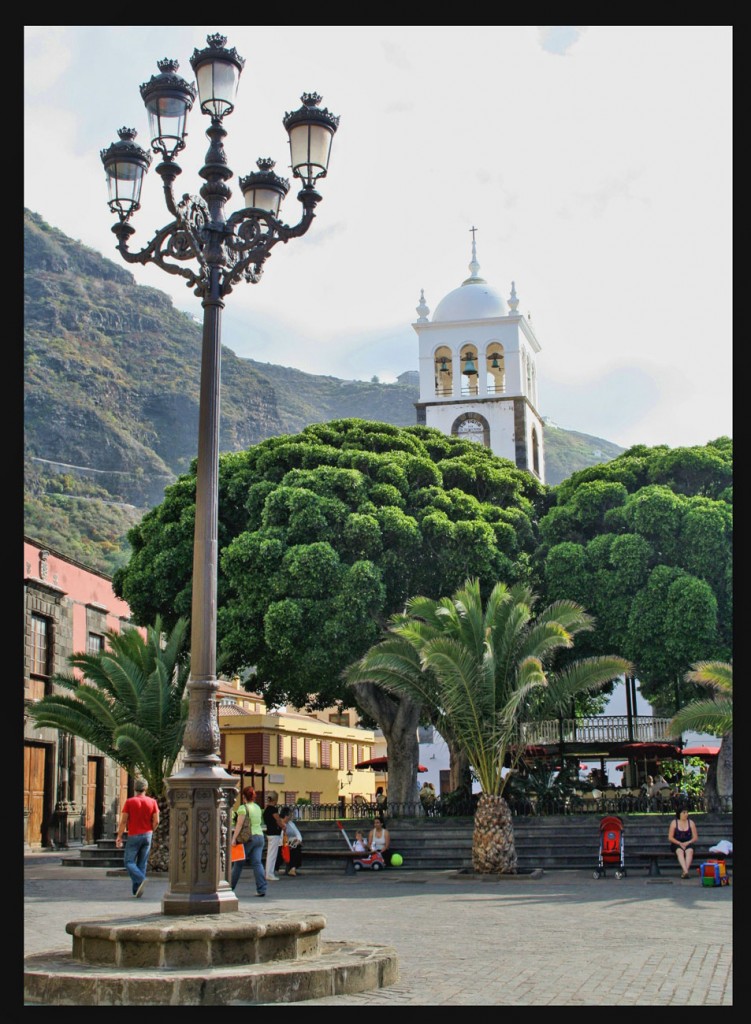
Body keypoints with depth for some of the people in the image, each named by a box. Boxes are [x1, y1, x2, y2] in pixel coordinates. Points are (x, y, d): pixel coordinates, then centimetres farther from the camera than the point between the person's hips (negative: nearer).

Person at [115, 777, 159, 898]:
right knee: (142, 863, 9)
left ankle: (140, 879, -22)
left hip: (133, 836, -3)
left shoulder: (129, 802, -6)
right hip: (147, 836, 3)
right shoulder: (152, 802, 0)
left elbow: (123, 821, -8)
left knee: (129, 862, 2)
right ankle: (137, 890, 6)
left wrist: (119, 836, 0)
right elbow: (156, 821, -2)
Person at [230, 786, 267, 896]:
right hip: (260, 836, 6)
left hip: (248, 838, -6)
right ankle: (262, 889, -8)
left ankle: (230, 887, 17)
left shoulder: (243, 808, -8)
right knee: (257, 863, 1)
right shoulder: (258, 807, 14)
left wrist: (234, 838, -16)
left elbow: (239, 824, -15)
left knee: (238, 863, 6)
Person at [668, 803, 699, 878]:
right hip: (676, 844, -1)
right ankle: (686, 871, -52)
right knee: (680, 851, -36)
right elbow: (670, 838, 1)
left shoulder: (691, 822, 10)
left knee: (690, 851, -35)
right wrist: (680, 843, -14)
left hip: (688, 844, 1)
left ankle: (684, 871, -46)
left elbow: (695, 837, 7)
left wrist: (687, 843, -11)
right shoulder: (674, 822, 5)